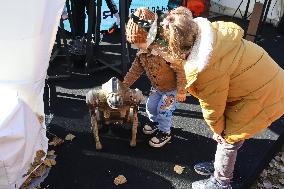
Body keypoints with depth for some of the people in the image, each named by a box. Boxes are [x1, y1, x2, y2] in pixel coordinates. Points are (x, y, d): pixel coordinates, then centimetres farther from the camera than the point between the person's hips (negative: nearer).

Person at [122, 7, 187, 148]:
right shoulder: (141, 54, -12)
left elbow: (180, 71, -30)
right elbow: (135, 71, 0)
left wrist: (181, 91, -24)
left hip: (172, 88, -7)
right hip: (157, 87, 7)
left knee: (163, 110, -1)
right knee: (150, 106, 17)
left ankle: (165, 133, 24)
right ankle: (154, 122, 48)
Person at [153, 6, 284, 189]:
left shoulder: (208, 70, -33)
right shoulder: (210, 30, -12)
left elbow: (213, 107, -16)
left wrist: (217, 130, 1)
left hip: (262, 100, -8)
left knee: (228, 140, 10)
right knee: (229, 132, 22)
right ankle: (220, 166, 45)